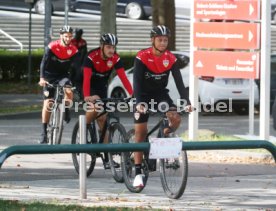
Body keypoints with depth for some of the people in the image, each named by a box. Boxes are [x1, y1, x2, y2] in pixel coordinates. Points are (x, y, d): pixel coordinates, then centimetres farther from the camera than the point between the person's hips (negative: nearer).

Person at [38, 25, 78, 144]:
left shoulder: (73, 50, -9)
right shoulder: (52, 47, -16)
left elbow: (74, 67, -8)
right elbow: (44, 63, -22)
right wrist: (42, 78, -34)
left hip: (63, 76, 1)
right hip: (50, 76, -1)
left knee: (69, 91, -31)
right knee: (47, 104, -5)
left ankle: (66, 110, 0)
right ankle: (44, 132, 3)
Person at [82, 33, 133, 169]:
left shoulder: (115, 59, -16)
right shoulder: (92, 57, -28)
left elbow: (123, 77, -23)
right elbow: (87, 78, -37)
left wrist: (132, 94, -35)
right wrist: (87, 97, -51)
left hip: (102, 88, 4)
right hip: (89, 87, -4)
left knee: (102, 119, 0)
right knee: (95, 106, -33)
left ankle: (106, 157, 1)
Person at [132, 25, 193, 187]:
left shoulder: (171, 59, -11)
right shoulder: (142, 57, -20)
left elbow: (179, 82, -14)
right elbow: (137, 82, -27)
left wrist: (187, 102, -26)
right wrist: (139, 103, -41)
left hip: (161, 94, 3)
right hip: (144, 96, -3)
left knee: (176, 119, -22)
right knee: (140, 133, -7)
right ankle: (138, 173, -2)